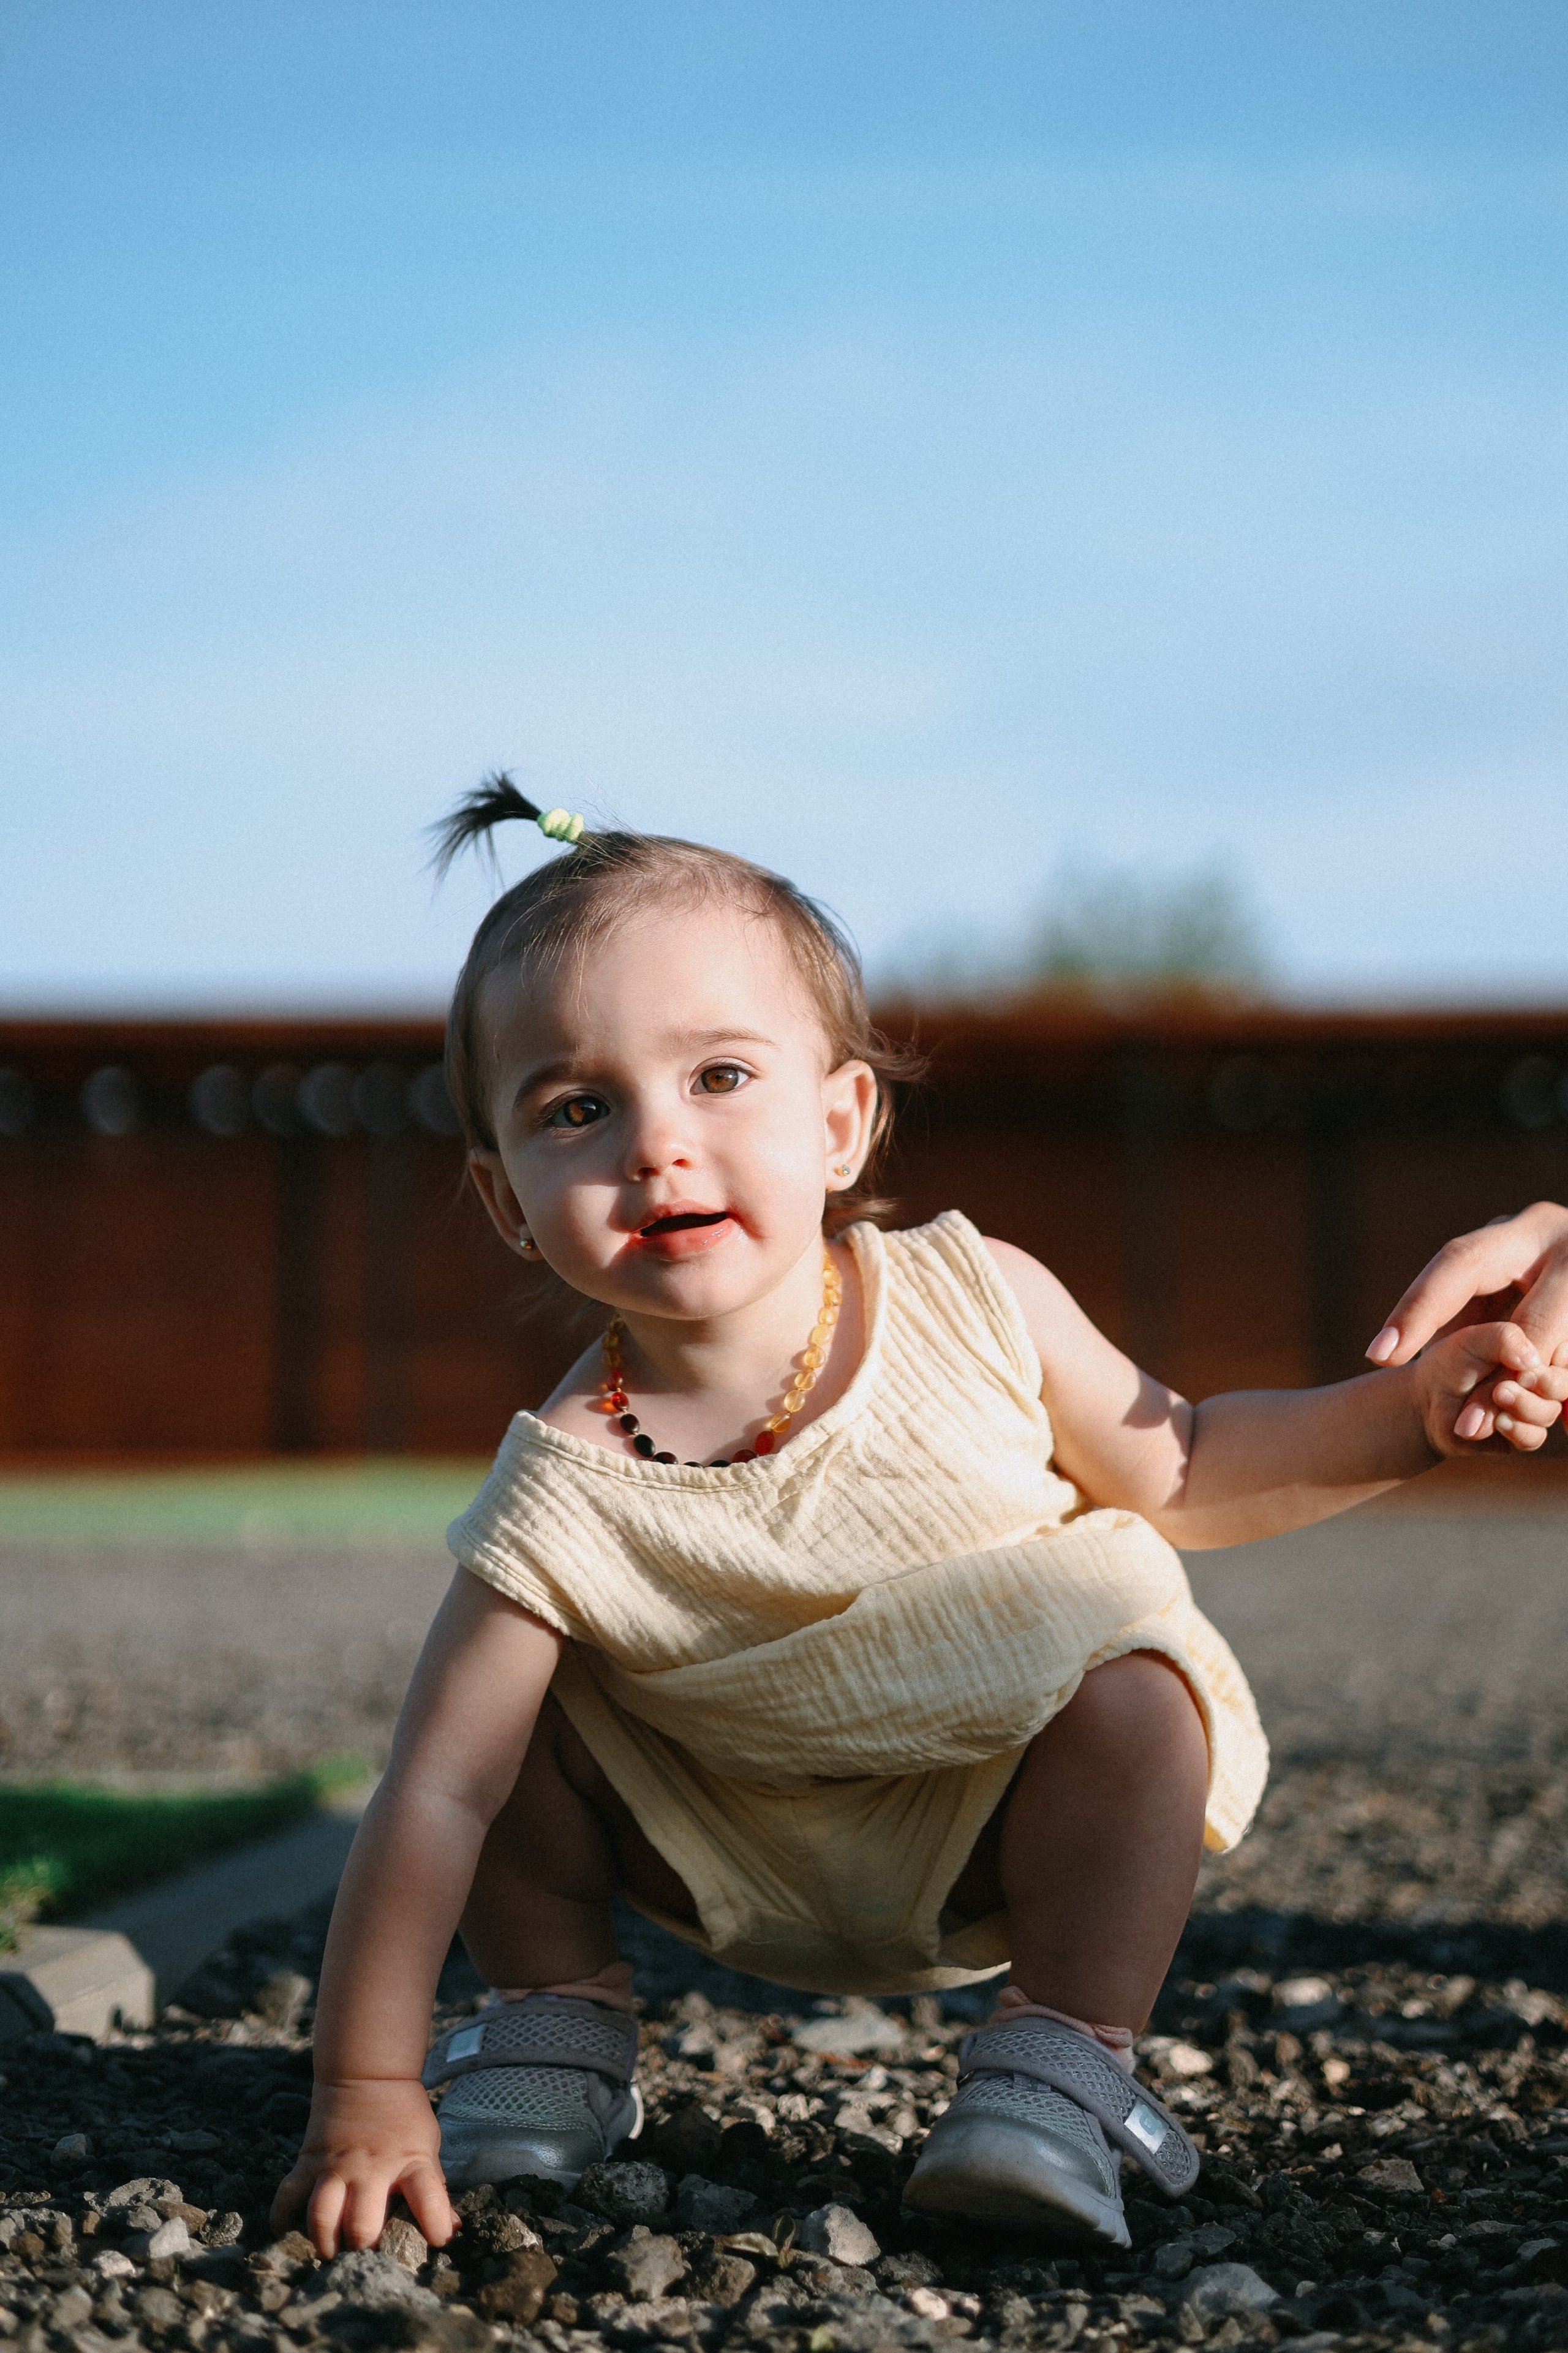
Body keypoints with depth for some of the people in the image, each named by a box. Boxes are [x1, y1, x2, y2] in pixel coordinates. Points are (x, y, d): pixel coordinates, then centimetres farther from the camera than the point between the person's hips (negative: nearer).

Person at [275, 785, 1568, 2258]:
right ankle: (557, 2019, 8)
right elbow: (435, 1800, -23)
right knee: (514, 1710, -16)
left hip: (997, 1835, 0)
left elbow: (1174, 1470, -3)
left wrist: (1407, 1413, -15)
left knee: (1136, 1686, -27)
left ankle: (1065, 2060, -12)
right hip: (747, 1877, 0)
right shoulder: (567, 1500, -26)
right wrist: (364, 2096, -26)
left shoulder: (980, 1309, -21)